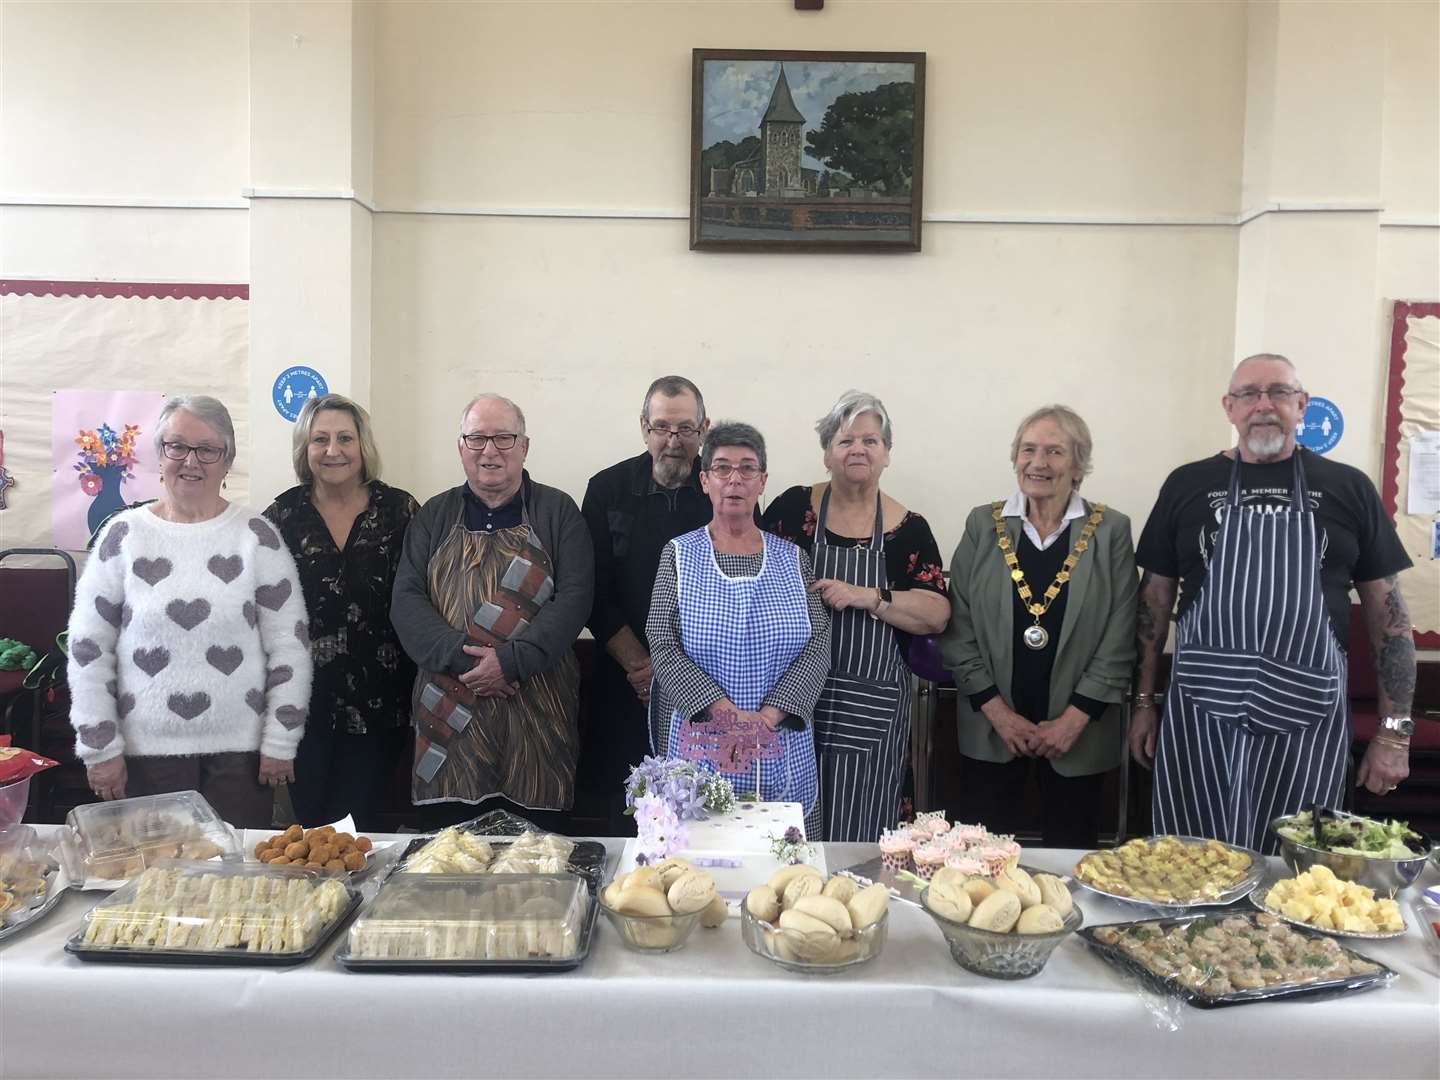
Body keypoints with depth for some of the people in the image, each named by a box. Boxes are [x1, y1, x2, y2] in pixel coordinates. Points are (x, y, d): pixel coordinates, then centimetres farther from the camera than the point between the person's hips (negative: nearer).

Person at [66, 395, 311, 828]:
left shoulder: (256, 536, -1)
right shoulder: (124, 536, 1)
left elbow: (289, 643, -2)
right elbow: (89, 647, 3)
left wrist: (281, 741, -4)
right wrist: (100, 747, 0)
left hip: (241, 749, -1)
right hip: (146, 750, 1)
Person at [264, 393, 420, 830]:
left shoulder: (400, 510, 0)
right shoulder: (283, 515, 2)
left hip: (377, 699, -1)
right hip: (304, 696, 1)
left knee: (359, 819, 7)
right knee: (309, 819, 10)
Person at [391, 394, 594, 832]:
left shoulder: (558, 512, 6)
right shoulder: (435, 516, 12)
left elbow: (575, 598, -5)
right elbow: (406, 600, 3)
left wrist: (512, 659, -16)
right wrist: (461, 656, -13)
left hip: (537, 715, -1)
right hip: (448, 714, 2)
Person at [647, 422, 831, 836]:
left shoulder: (792, 558, 7)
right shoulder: (678, 555, 2)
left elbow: (818, 645, -1)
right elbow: (663, 649, -6)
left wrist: (768, 717, -15)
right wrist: (727, 714, -16)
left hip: (781, 752, 1)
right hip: (698, 747, -1)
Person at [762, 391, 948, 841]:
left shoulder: (908, 530, 3)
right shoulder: (793, 508, 3)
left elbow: (937, 615, -4)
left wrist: (866, 597, -16)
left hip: (870, 710, 0)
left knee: (859, 838, 7)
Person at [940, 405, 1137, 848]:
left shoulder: (1111, 530, -2)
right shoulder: (982, 525, 0)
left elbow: (1119, 641, -4)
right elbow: (958, 630, -2)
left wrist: (1075, 719, -9)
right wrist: (997, 712, -8)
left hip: (1077, 733, 0)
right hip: (991, 731, 1)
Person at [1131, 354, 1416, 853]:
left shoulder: (1349, 488, 4)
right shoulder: (1187, 485, 5)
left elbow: (1386, 609, 5)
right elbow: (1156, 595, 8)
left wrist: (1395, 729, 1)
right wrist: (1145, 701, 6)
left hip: (1308, 720, 0)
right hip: (1200, 717, 0)